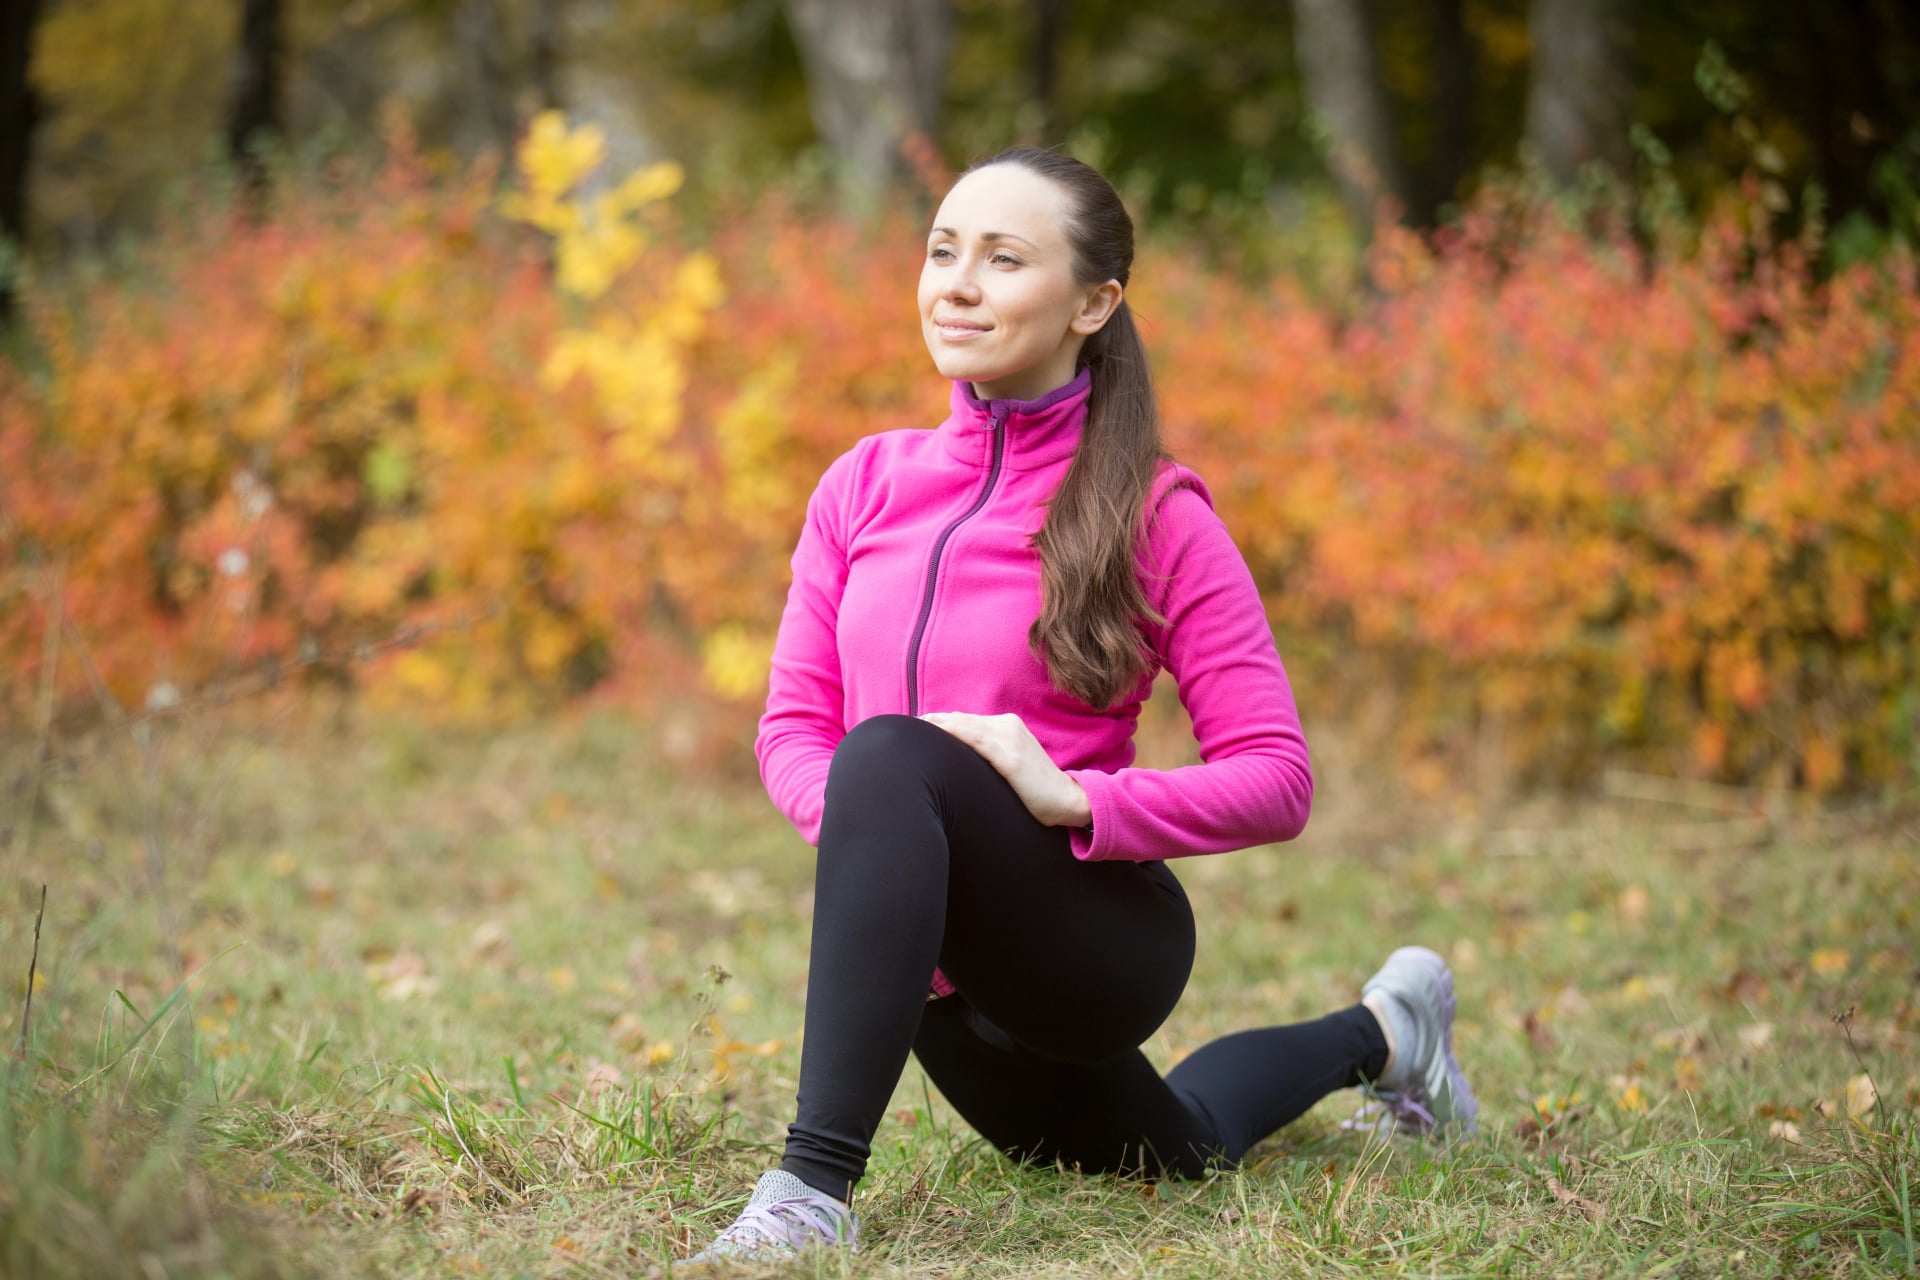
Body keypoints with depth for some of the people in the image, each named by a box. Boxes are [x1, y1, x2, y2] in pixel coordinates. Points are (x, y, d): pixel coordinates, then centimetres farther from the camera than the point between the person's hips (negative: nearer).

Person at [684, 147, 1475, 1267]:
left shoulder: (1157, 515, -12)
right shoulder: (866, 484, 2)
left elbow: (1276, 781, -13)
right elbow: (793, 725, 3)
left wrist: (1074, 801, -27)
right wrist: (857, 827, -19)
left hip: (1103, 935, -6)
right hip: (947, 975, 7)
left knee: (892, 756, -34)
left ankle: (818, 1184, -34)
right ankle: (1371, 1036, 55)